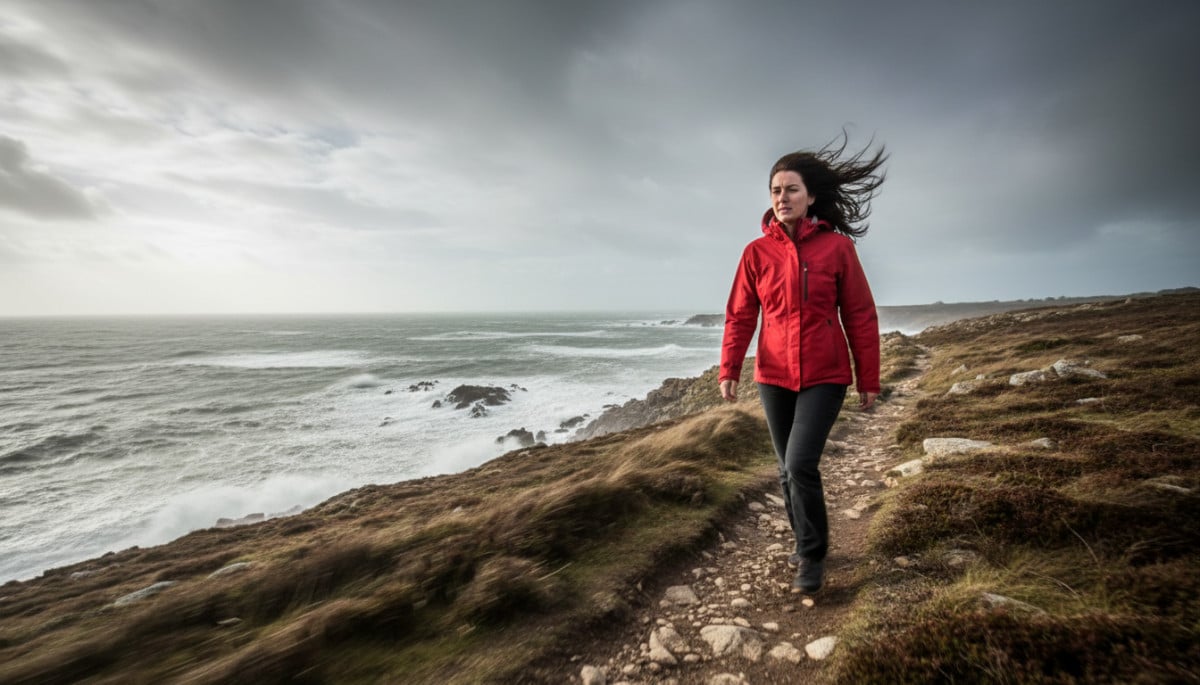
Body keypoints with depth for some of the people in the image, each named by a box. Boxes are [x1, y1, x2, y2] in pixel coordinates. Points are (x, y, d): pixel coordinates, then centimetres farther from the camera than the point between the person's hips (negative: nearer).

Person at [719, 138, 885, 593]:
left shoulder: (837, 246, -4)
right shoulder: (757, 252, 0)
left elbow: (860, 316, -1)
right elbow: (740, 315, 0)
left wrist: (869, 379, -1)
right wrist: (729, 370, -10)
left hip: (825, 376, -3)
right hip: (774, 377, 3)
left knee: (801, 464, -13)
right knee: (788, 469, 13)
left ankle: (814, 556, 12)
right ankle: (804, 544, 36)